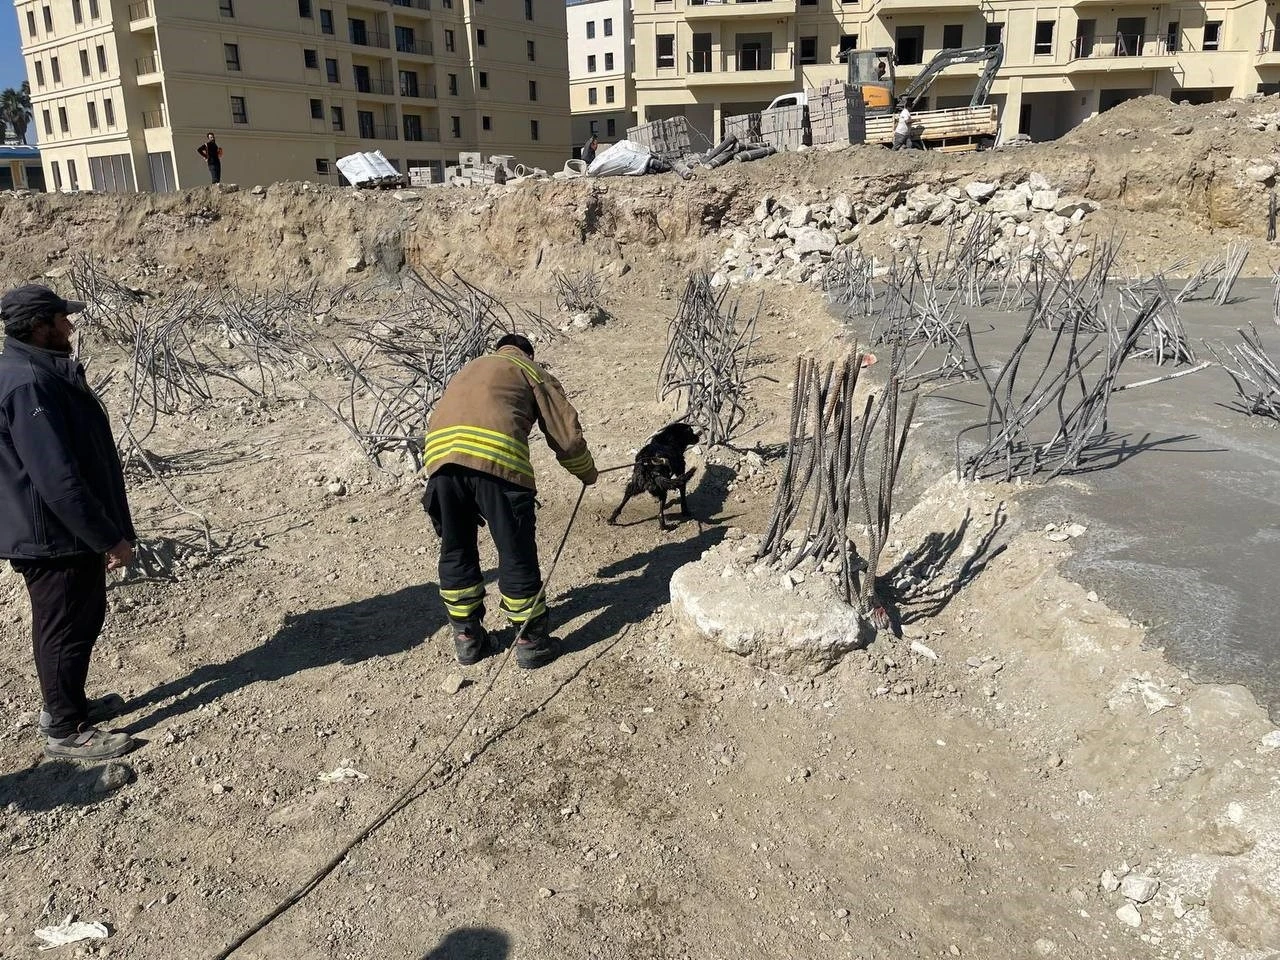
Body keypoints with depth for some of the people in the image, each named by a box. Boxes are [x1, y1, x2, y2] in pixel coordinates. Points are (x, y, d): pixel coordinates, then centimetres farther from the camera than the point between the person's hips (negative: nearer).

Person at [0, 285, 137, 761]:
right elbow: (58, 481, -29)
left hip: (70, 532, 10)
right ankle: (66, 729, 20)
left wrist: (108, 529, 20)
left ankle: (68, 703, 38)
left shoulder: (43, 371, 9)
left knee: (85, 617, 21)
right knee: (65, 630, 4)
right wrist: (111, 537, -22)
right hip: (54, 537, -10)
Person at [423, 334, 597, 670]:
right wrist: (587, 473, 34)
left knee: (456, 551, 19)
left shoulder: (468, 369, 38)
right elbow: (567, 436, 14)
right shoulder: (532, 372, 23)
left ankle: (467, 637, 30)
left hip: (439, 453, 5)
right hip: (496, 456, -5)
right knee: (517, 554, 8)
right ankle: (532, 642, 20)